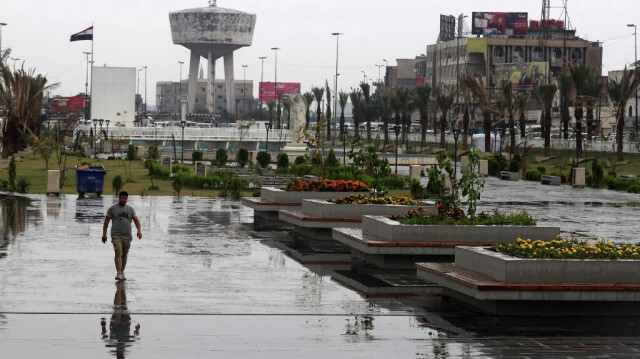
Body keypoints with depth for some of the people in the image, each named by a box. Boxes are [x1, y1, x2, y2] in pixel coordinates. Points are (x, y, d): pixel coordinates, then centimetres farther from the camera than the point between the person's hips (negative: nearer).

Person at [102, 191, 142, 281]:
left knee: (124, 255, 10)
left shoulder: (130, 209, 11)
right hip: (116, 235, -4)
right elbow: (106, 221, 5)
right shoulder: (112, 209, 3)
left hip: (127, 236, 4)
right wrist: (104, 234, -1)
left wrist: (139, 230, -11)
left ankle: (122, 272, 23)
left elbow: (136, 220, 6)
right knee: (118, 253, -18)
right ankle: (118, 273, -26)